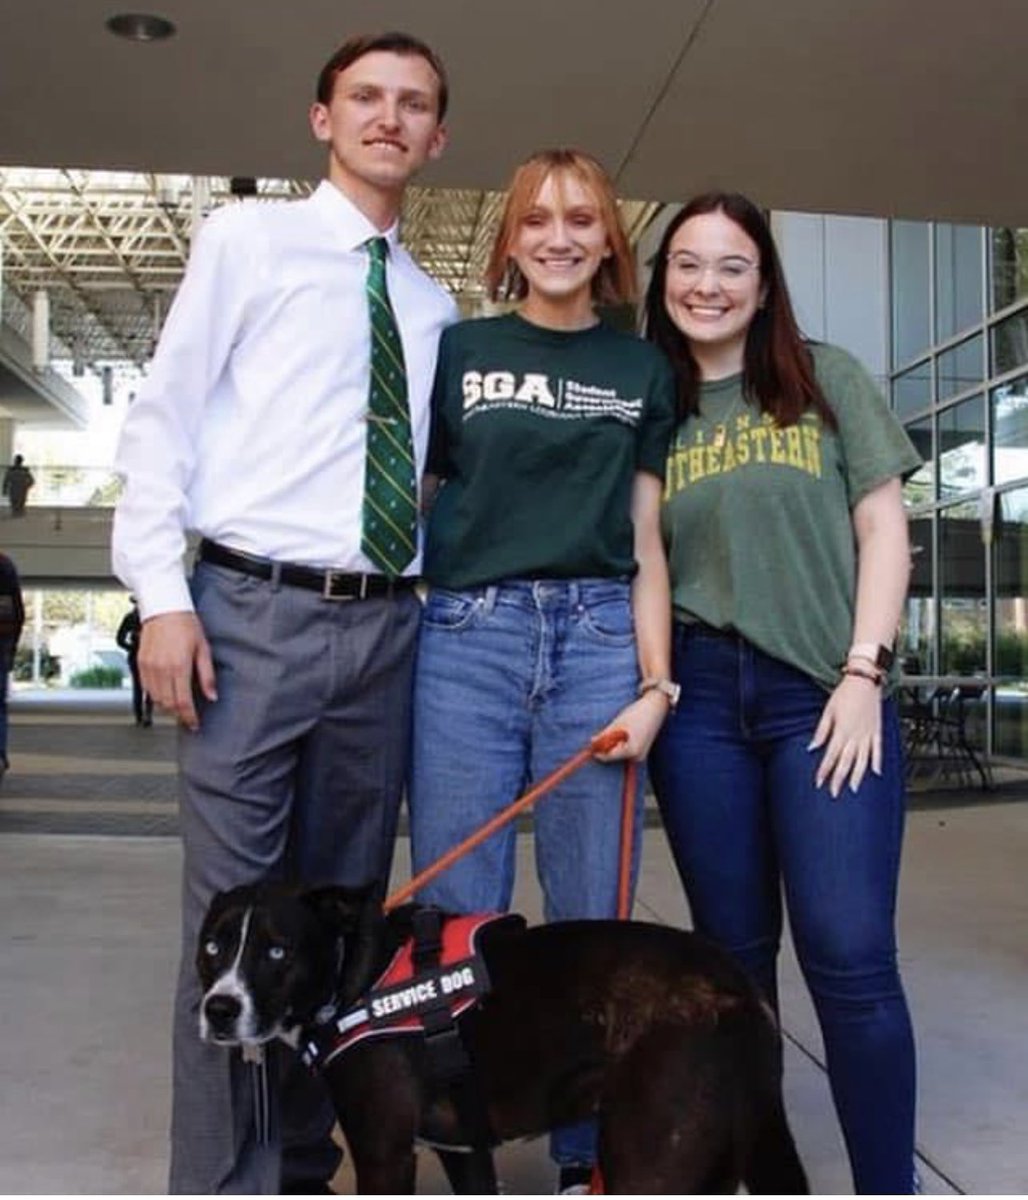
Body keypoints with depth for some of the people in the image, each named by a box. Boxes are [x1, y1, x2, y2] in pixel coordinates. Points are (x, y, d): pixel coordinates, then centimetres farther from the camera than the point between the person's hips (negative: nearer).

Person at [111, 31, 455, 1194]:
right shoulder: (247, 236, 5)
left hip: (385, 626, 5)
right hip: (256, 614, -4)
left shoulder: (432, 304, 18)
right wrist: (162, 595, -11)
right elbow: (163, 415, -1)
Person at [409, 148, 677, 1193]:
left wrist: (654, 684, 2)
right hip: (467, 634, -1)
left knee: (591, 918, 5)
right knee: (455, 916, 0)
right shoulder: (457, 349, 11)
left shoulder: (643, 369, 14)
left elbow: (645, 539, 12)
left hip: (600, 636, 1)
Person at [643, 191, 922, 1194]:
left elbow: (882, 530, 3)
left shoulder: (827, 379, 7)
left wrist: (863, 671, -7)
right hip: (697, 699, 2)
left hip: (824, 689, -2)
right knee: (733, 949, 9)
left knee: (849, 954, -8)